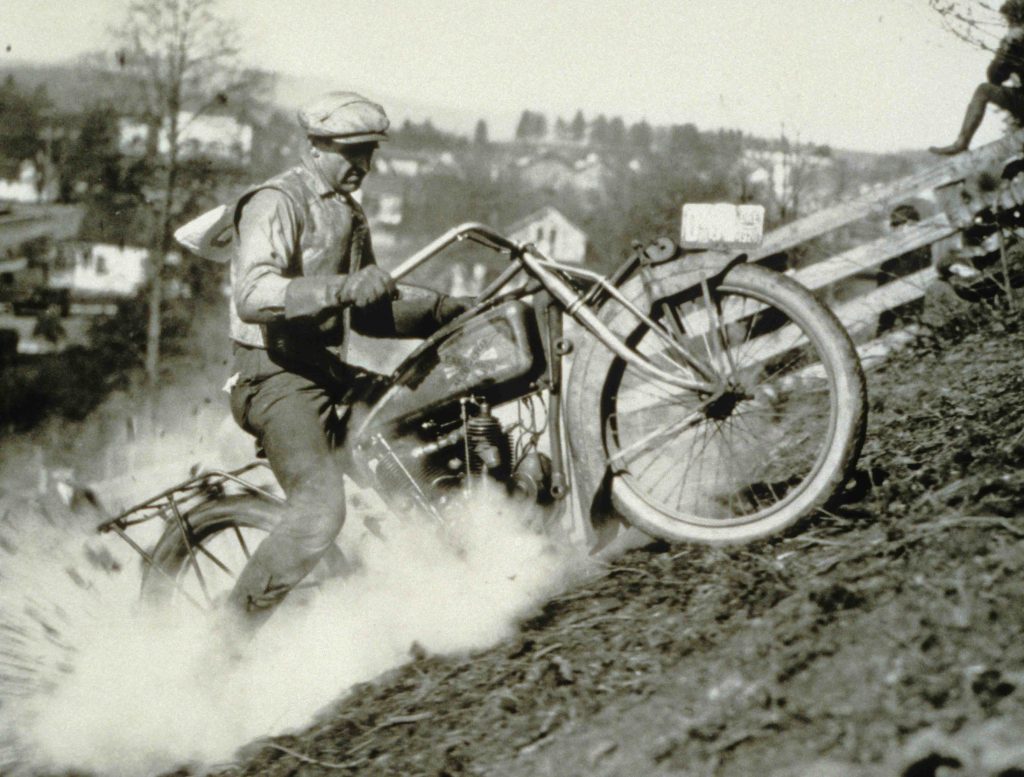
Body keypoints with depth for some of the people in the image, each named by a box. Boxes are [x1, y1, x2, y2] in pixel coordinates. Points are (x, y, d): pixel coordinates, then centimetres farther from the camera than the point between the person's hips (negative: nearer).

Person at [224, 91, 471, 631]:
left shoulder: (349, 216, 20)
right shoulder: (276, 204, -12)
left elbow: (369, 312, 27)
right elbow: (251, 296, -28)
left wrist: (448, 311, 17)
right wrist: (340, 288, -38)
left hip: (329, 374, 10)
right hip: (278, 377, -10)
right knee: (320, 510, -29)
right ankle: (233, 624, -20)